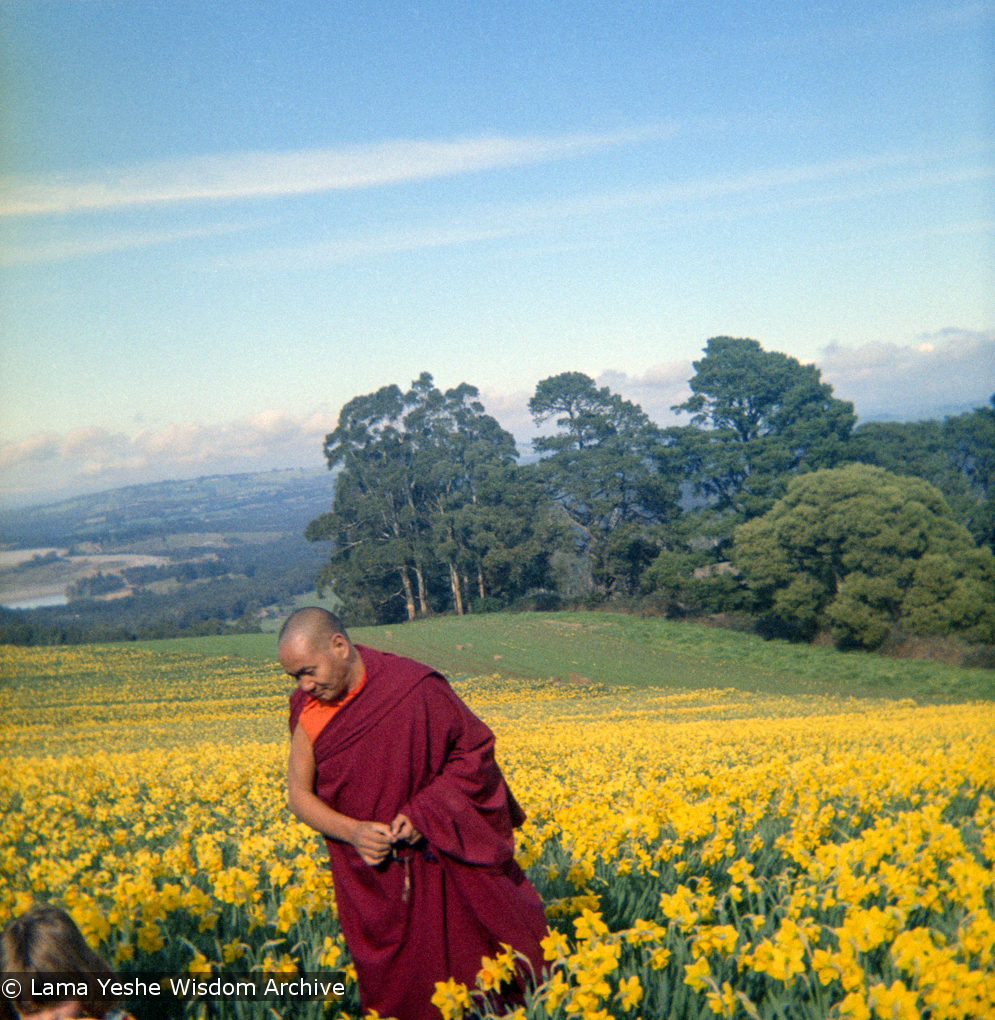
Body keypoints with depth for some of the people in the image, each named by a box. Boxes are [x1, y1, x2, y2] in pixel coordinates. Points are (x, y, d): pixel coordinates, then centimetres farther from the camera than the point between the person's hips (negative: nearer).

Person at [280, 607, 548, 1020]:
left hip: (445, 858, -2)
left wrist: (424, 812, -19)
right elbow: (299, 795, -2)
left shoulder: (417, 688, -20)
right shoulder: (308, 710, -8)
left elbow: (476, 751, -8)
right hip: (373, 873, 3)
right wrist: (352, 831, -21)